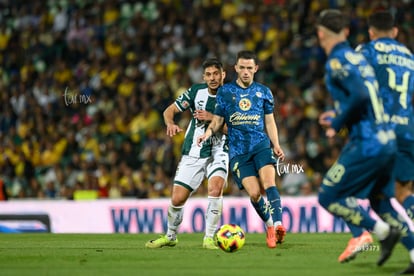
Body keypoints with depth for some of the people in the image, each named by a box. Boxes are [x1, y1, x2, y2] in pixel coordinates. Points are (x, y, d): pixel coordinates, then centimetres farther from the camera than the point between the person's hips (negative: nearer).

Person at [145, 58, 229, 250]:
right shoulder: (196, 91, 0)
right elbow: (170, 110, 4)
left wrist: (213, 118, -23)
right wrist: (170, 124, -18)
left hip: (218, 152, -2)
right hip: (193, 153, 2)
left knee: (215, 187, -29)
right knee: (177, 199, 0)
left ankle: (209, 237, -18)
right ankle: (170, 236, 27)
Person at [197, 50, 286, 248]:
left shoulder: (263, 92, 11)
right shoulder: (225, 92, 9)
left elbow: (269, 122, 16)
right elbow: (218, 120, 11)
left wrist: (276, 145, 2)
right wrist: (208, 133, -10)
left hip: (261, 145, 0)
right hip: (238, 151, 0)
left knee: (269, 182, -23)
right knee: (254, 193, -11)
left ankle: (277, 225, -31)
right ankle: (269, 226, 10)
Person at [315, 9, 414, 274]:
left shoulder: (336, 62, -11)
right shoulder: (358, 57, 15)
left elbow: (360, 96, -25)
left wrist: (337, 124, -12)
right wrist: (339, 115, 24)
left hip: (366, 144, -9)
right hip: (388, 141, 9)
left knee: (329, 197, 1)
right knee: (380, 200, 21)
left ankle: (383, 232, -1)